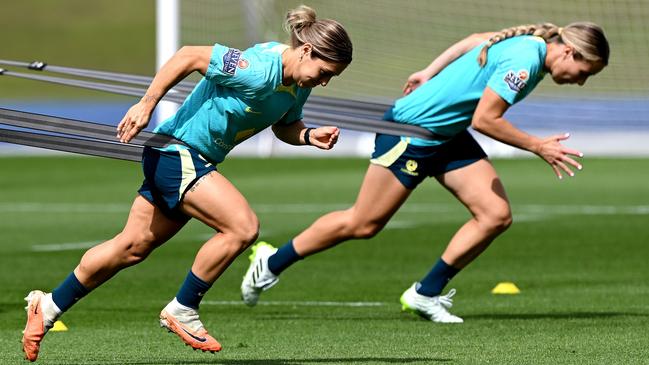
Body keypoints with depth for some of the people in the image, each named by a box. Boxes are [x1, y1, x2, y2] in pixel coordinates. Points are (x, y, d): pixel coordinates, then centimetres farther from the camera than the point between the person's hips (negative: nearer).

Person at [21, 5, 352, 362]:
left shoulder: (299, 83, 1)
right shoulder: (258, 70, -27)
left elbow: (285, 127, 18)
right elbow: (189, 56, -23)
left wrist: (308, 135, -4)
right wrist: (146, 104, -20)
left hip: (196, 164, 9)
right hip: (177, 153, -9)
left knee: (132, 247, 15)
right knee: (243, 226, -21)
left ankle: (48, 306, 27)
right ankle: (181, 311, -6)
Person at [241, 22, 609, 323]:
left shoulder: (532, 42, 1)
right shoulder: (523, 62, -28)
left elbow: (476, 40, 16)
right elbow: (484, 120, -30)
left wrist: (431, 73, 23)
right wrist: (538, 147, -23)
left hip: (449, 135, 9)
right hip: (411, 130, -9)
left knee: (497, 215, -4)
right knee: (362, 224, 0)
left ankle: (426, 293, 5)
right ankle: (272, 262, 19)